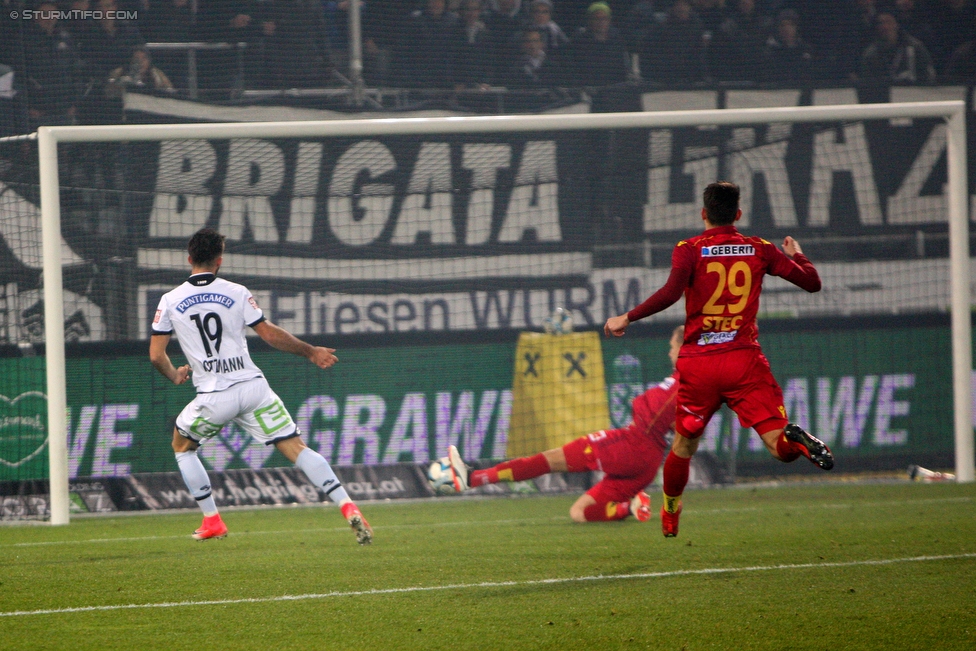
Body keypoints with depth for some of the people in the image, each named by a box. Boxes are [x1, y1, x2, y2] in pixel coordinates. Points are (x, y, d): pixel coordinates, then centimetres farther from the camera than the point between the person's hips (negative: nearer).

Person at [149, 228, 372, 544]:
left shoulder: (170, 301, 4)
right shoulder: (236, 293, 3)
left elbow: (156, 355, 5)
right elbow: (270, 334, 5)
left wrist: (174, 375, 26)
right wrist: (311, 351, 18)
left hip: (214, 399, -1)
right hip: (253, 387, 1)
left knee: (182, 445, 26)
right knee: (296, 447, -1)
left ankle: (212, 521, 22)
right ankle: (348, 507, -16)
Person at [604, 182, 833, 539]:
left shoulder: (690, 249, -1)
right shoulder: (759, 249, 6)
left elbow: (672, 291, -19)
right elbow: (811, 282, 10)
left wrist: (627, 318, -9)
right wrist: (796, 255, 31)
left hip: (697, 362, 0)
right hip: (744, 360, 0)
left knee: (684, 444, 19)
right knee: (778, 443, -8)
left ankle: (669, 517, 30)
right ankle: (795, 440, -42)